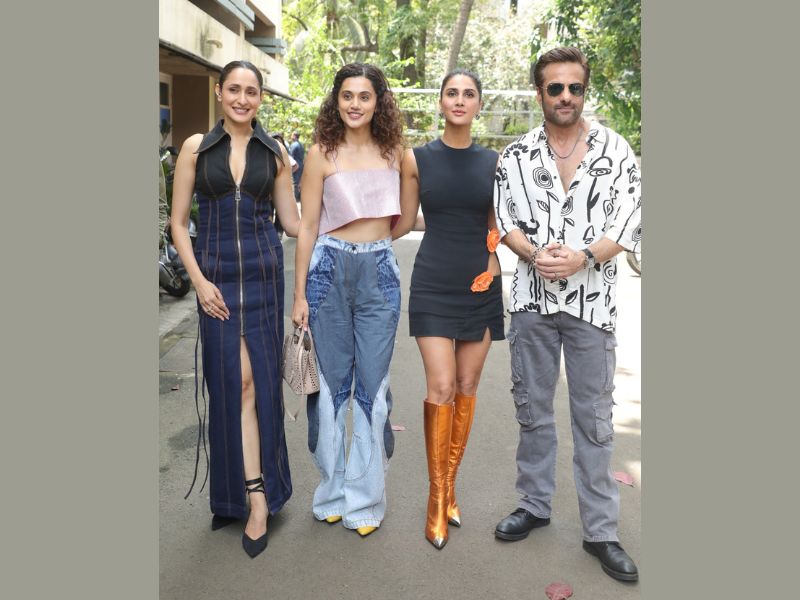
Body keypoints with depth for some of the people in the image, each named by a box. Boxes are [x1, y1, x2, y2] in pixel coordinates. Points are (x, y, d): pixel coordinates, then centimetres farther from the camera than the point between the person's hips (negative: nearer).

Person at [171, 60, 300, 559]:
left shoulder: (275, 153, 7)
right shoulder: (196, 148, 4)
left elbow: (293, 222, 8)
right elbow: (179, 223, 3)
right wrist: (199, 280, -6)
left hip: (264, 273, 1)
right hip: (217, 276, -1)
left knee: (262, 380, 3)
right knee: (235, 380, -3)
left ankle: (251, 489, 19)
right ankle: (257, 495, 9)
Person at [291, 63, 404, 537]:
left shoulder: (394, 151, 7)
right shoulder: (323, 154, 0)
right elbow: (308, 226, 0)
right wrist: (299, 294, -2)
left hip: (380, 271, 2)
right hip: (330, 269, -1)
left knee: (373, 385, 4)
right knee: (331, 382, 7)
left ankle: (365, 496, 18)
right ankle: (332, 488, 25)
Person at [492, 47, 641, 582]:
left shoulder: (616, 150, 1)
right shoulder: (517, 154, 6)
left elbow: (628, 225, -4)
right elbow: (505, 220, 3)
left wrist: (583, 257, -21)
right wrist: (534, 254, -16)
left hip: (592, 301, -2)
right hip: (532, 298, 2)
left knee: (594, 418, 4)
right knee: (532, 408, 12)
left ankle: (601, 530, 16)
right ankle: (535, 504, 29)